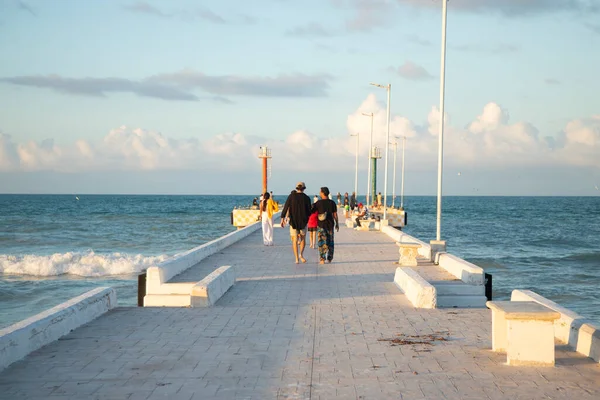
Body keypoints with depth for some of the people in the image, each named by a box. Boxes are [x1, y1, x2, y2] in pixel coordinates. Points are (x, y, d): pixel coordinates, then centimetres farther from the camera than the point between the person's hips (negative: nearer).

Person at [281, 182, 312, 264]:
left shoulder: (291, 196, -3)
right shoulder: (306, 198, -4)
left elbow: (285, 207, -9)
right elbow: (309, 211, -2)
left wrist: (282, 218, -8)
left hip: (293, 221, 0)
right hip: (303, 221, 0)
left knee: (295, 240, 6)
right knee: (303, 239, 17)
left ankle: (297, 258, 0)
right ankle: (301, 254, -1)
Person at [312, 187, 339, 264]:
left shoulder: (318, 203, -7)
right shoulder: (332, 203, 0)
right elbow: (335, 214, 1)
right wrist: (337, 223, 10)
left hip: (321, 225, -2)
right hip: (330, 224, 2)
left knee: (322, 242, -1)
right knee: (330, 242, 13)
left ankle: (322, 259, -7)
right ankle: (329, 258, 17)